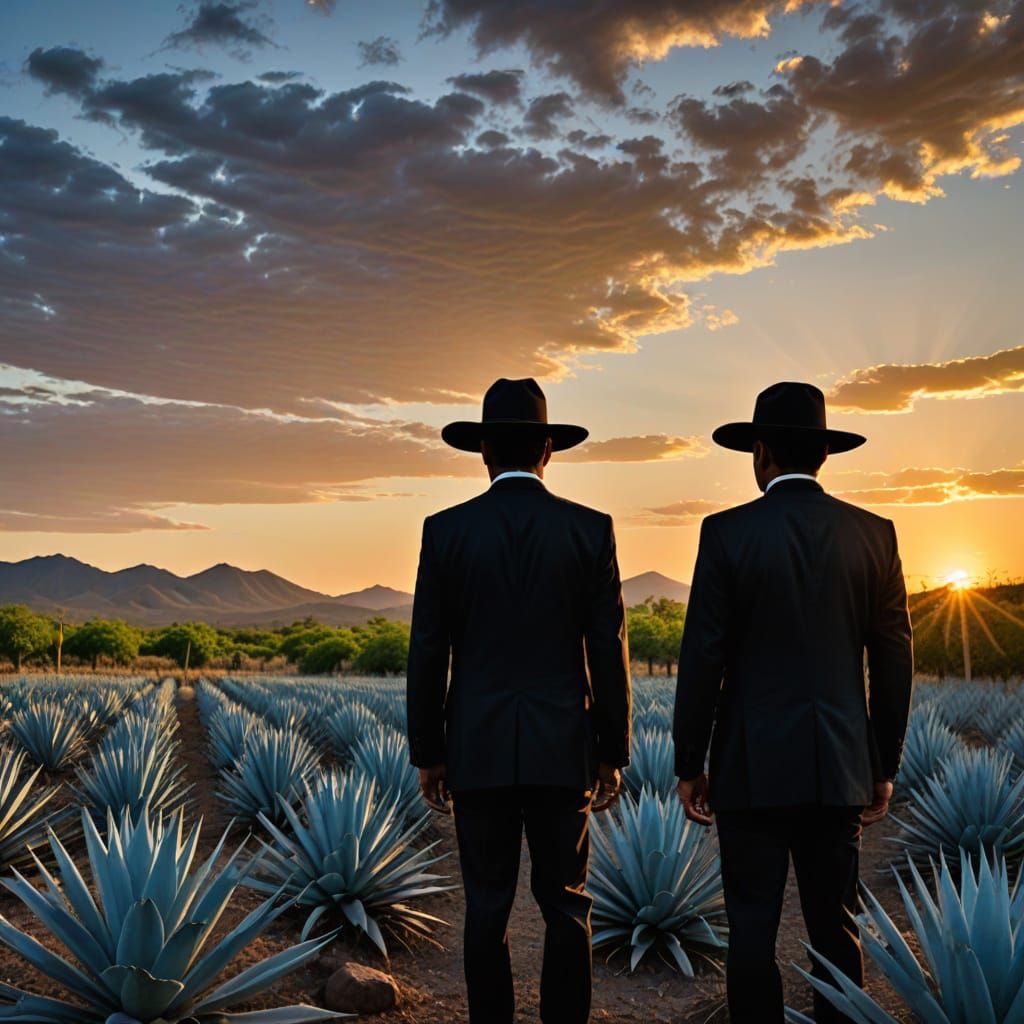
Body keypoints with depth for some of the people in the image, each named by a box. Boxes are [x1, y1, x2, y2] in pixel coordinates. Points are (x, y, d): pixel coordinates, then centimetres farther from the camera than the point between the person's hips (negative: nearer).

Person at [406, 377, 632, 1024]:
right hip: (561, 750, 0)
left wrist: (427, 754, 8)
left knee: (488, 910, 8)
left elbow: (427, 653, -1)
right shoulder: (590, 530, -2)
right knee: (566, 907, 9)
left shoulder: (446, 531, -2)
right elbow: (609, 651, -2)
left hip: (478, 751, 0)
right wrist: (613, 753, 6)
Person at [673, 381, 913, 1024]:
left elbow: (702, 660, -8)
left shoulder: (727, 533, -7)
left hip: (753, 768, -3)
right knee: (835, 928, 12)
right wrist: (884, 768, 12)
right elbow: (895, 663, 4)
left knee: (753, 929, 4)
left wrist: (689, 766, 0)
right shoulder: (874, 534, 2)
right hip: (840, 768, 3)